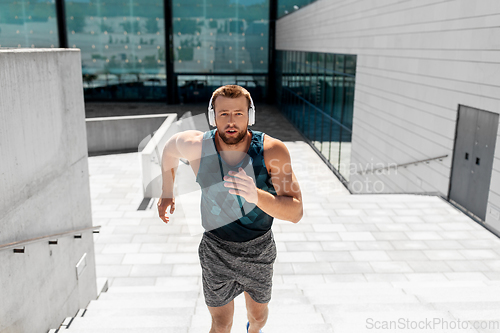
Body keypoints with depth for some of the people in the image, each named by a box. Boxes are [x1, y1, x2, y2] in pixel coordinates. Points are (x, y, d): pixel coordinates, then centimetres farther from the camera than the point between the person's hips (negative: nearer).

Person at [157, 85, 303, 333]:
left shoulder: (273, 151, -25)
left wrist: (256, 195, -46)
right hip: (217, 250, 0)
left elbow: (296, 213, -28)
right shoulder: (196, 145, -21)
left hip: (259, 250, 1)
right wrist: (166, 192, 8)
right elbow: (170, 148, 4)